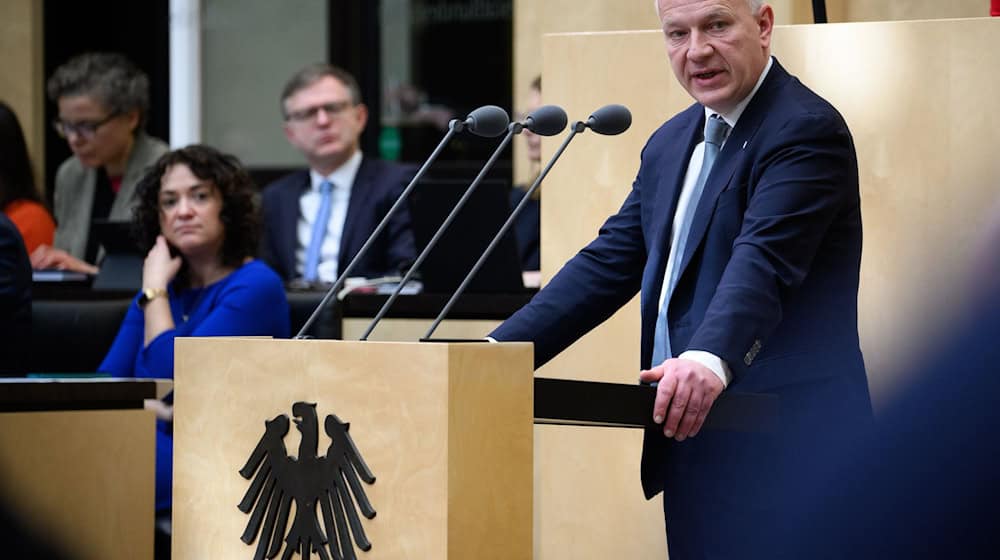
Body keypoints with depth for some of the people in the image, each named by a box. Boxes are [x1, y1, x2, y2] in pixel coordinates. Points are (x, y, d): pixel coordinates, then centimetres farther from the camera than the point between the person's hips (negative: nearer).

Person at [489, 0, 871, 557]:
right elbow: (610, 262, 16)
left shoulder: (806, 129, -9)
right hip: (691, 436, 8)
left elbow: (761, 261, -24)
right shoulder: (672, 143, 18)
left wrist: (711, 359, -41)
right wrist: (499, 349, 5)